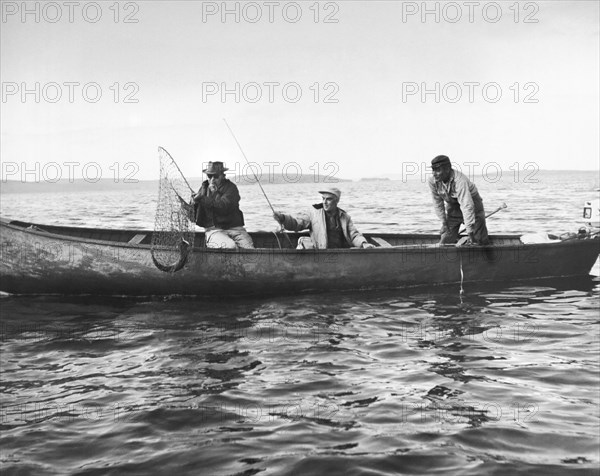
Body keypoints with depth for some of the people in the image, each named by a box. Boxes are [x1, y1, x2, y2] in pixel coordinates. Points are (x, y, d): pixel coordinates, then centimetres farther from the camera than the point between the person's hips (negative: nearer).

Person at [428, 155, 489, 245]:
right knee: (445, 242, -4)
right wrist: (444, 222, -6)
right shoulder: (433, 181, -20)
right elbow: (437, 202, -7)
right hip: (453, 209, 5)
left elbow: (467, 207, -44)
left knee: (481, 242, -3)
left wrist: (470, 233, -47)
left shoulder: (460, 181, -39)